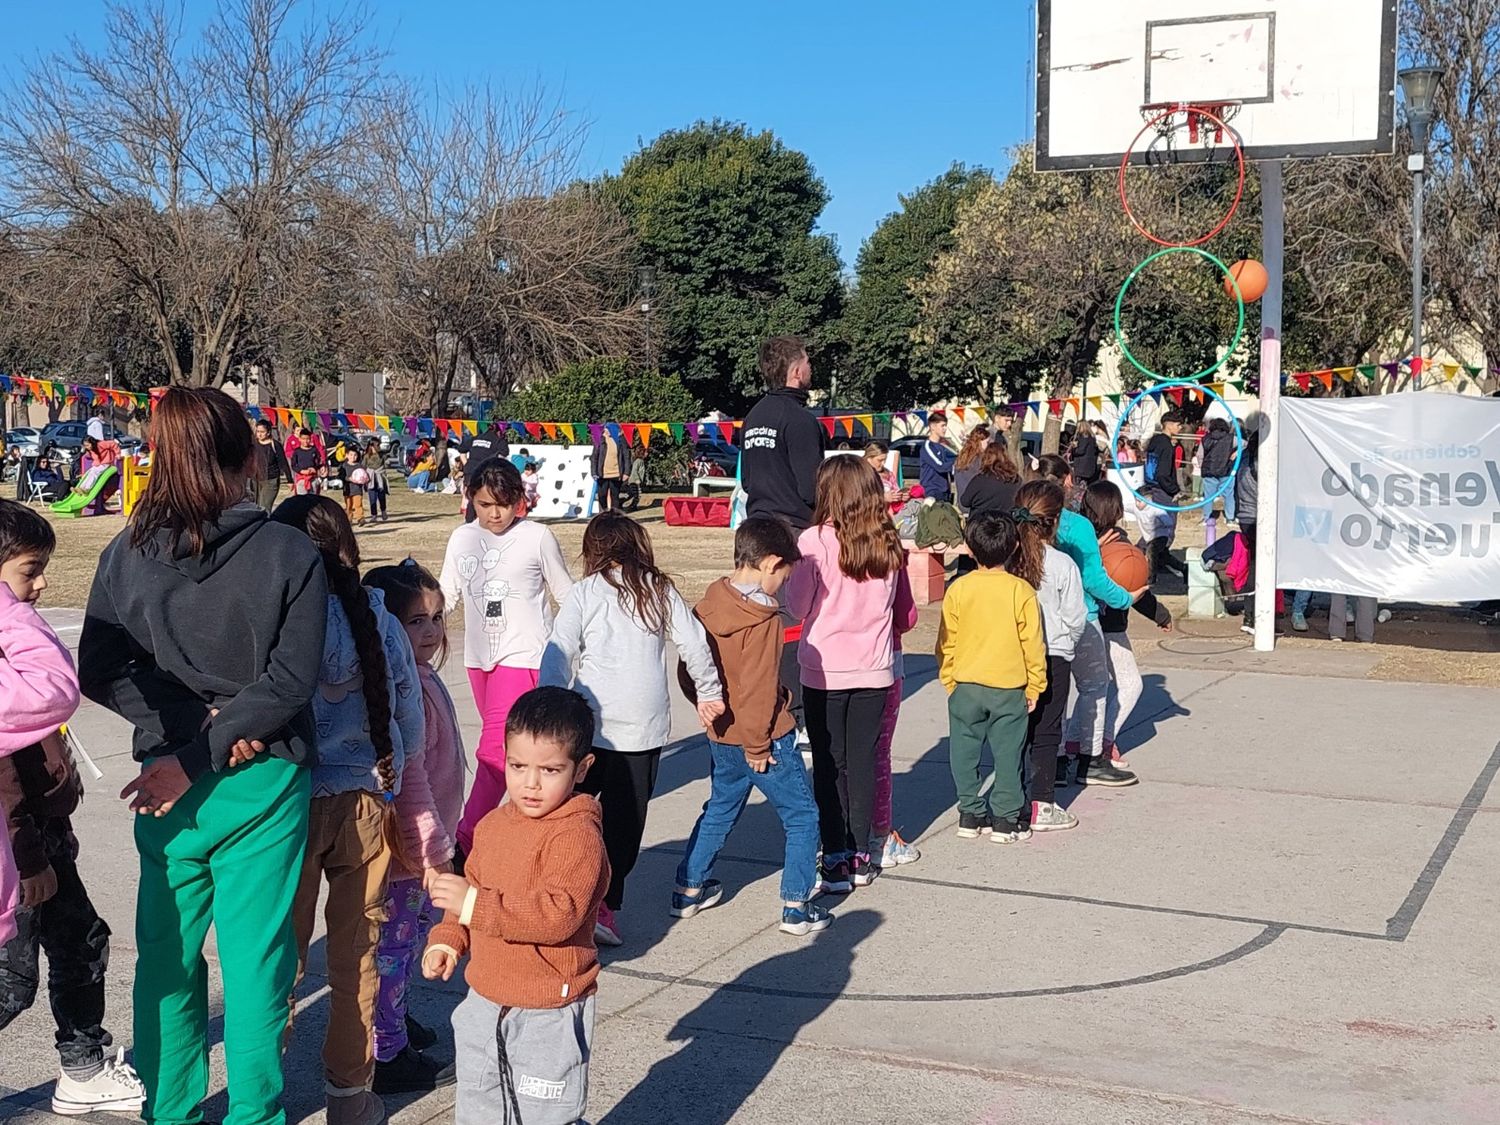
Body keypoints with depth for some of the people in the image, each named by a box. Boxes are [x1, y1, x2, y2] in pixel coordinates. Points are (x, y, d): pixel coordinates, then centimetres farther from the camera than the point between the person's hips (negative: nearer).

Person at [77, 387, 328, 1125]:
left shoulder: (126, 553, -3)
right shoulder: (291, 555, -10)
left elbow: (100, 673, -3)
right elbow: (291, 679, -14)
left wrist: (185, 727, -7)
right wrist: (203, 750, -12)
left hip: (171, 785, 2)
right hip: (264, 781, -2)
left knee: (166, 954, 16)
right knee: (255, 954, 8)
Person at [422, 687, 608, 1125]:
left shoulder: (578, 835, -21)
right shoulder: (494, 824, 5)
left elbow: (560, 913, -31)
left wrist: (477, 905, -33)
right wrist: (448, 938, 2)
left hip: (549, 1012, -8)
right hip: (485, 1002, 8)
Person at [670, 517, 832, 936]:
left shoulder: (706, 608, 1)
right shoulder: (763, 621, -22)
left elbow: (687, 674, 8)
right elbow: (758, 690, -22)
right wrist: (757, 746, -14)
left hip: (721, 736, 7)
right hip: (763, 737, -7)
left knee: (719, 810, 25)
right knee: (802, 818, 7)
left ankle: (689, 889, 31)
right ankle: (797, 907, 6)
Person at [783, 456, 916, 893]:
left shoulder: (815, 541, -13)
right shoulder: (889, 545, -1)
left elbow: (798, 607, -4)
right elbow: (906, 614, 8)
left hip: (825, 671, -3)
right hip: (874, 669, 3)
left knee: (830, 766, 6)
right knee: (863, 760, 12)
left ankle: (836, 858, 6)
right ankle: (860, 856, 18)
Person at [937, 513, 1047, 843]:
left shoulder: (958, 589, -5)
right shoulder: (1021, 591, -8)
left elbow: (947, 642, 1)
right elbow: (1032, 643, -4)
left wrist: (949, 680, 13)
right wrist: (1035, 686, 6)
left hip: (965, 685, 1)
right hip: (1009, 688, -1)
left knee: (965, 753, 11)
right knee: (1007, 754, 7)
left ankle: (970, 815, 17)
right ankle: (1005, 820, 9)